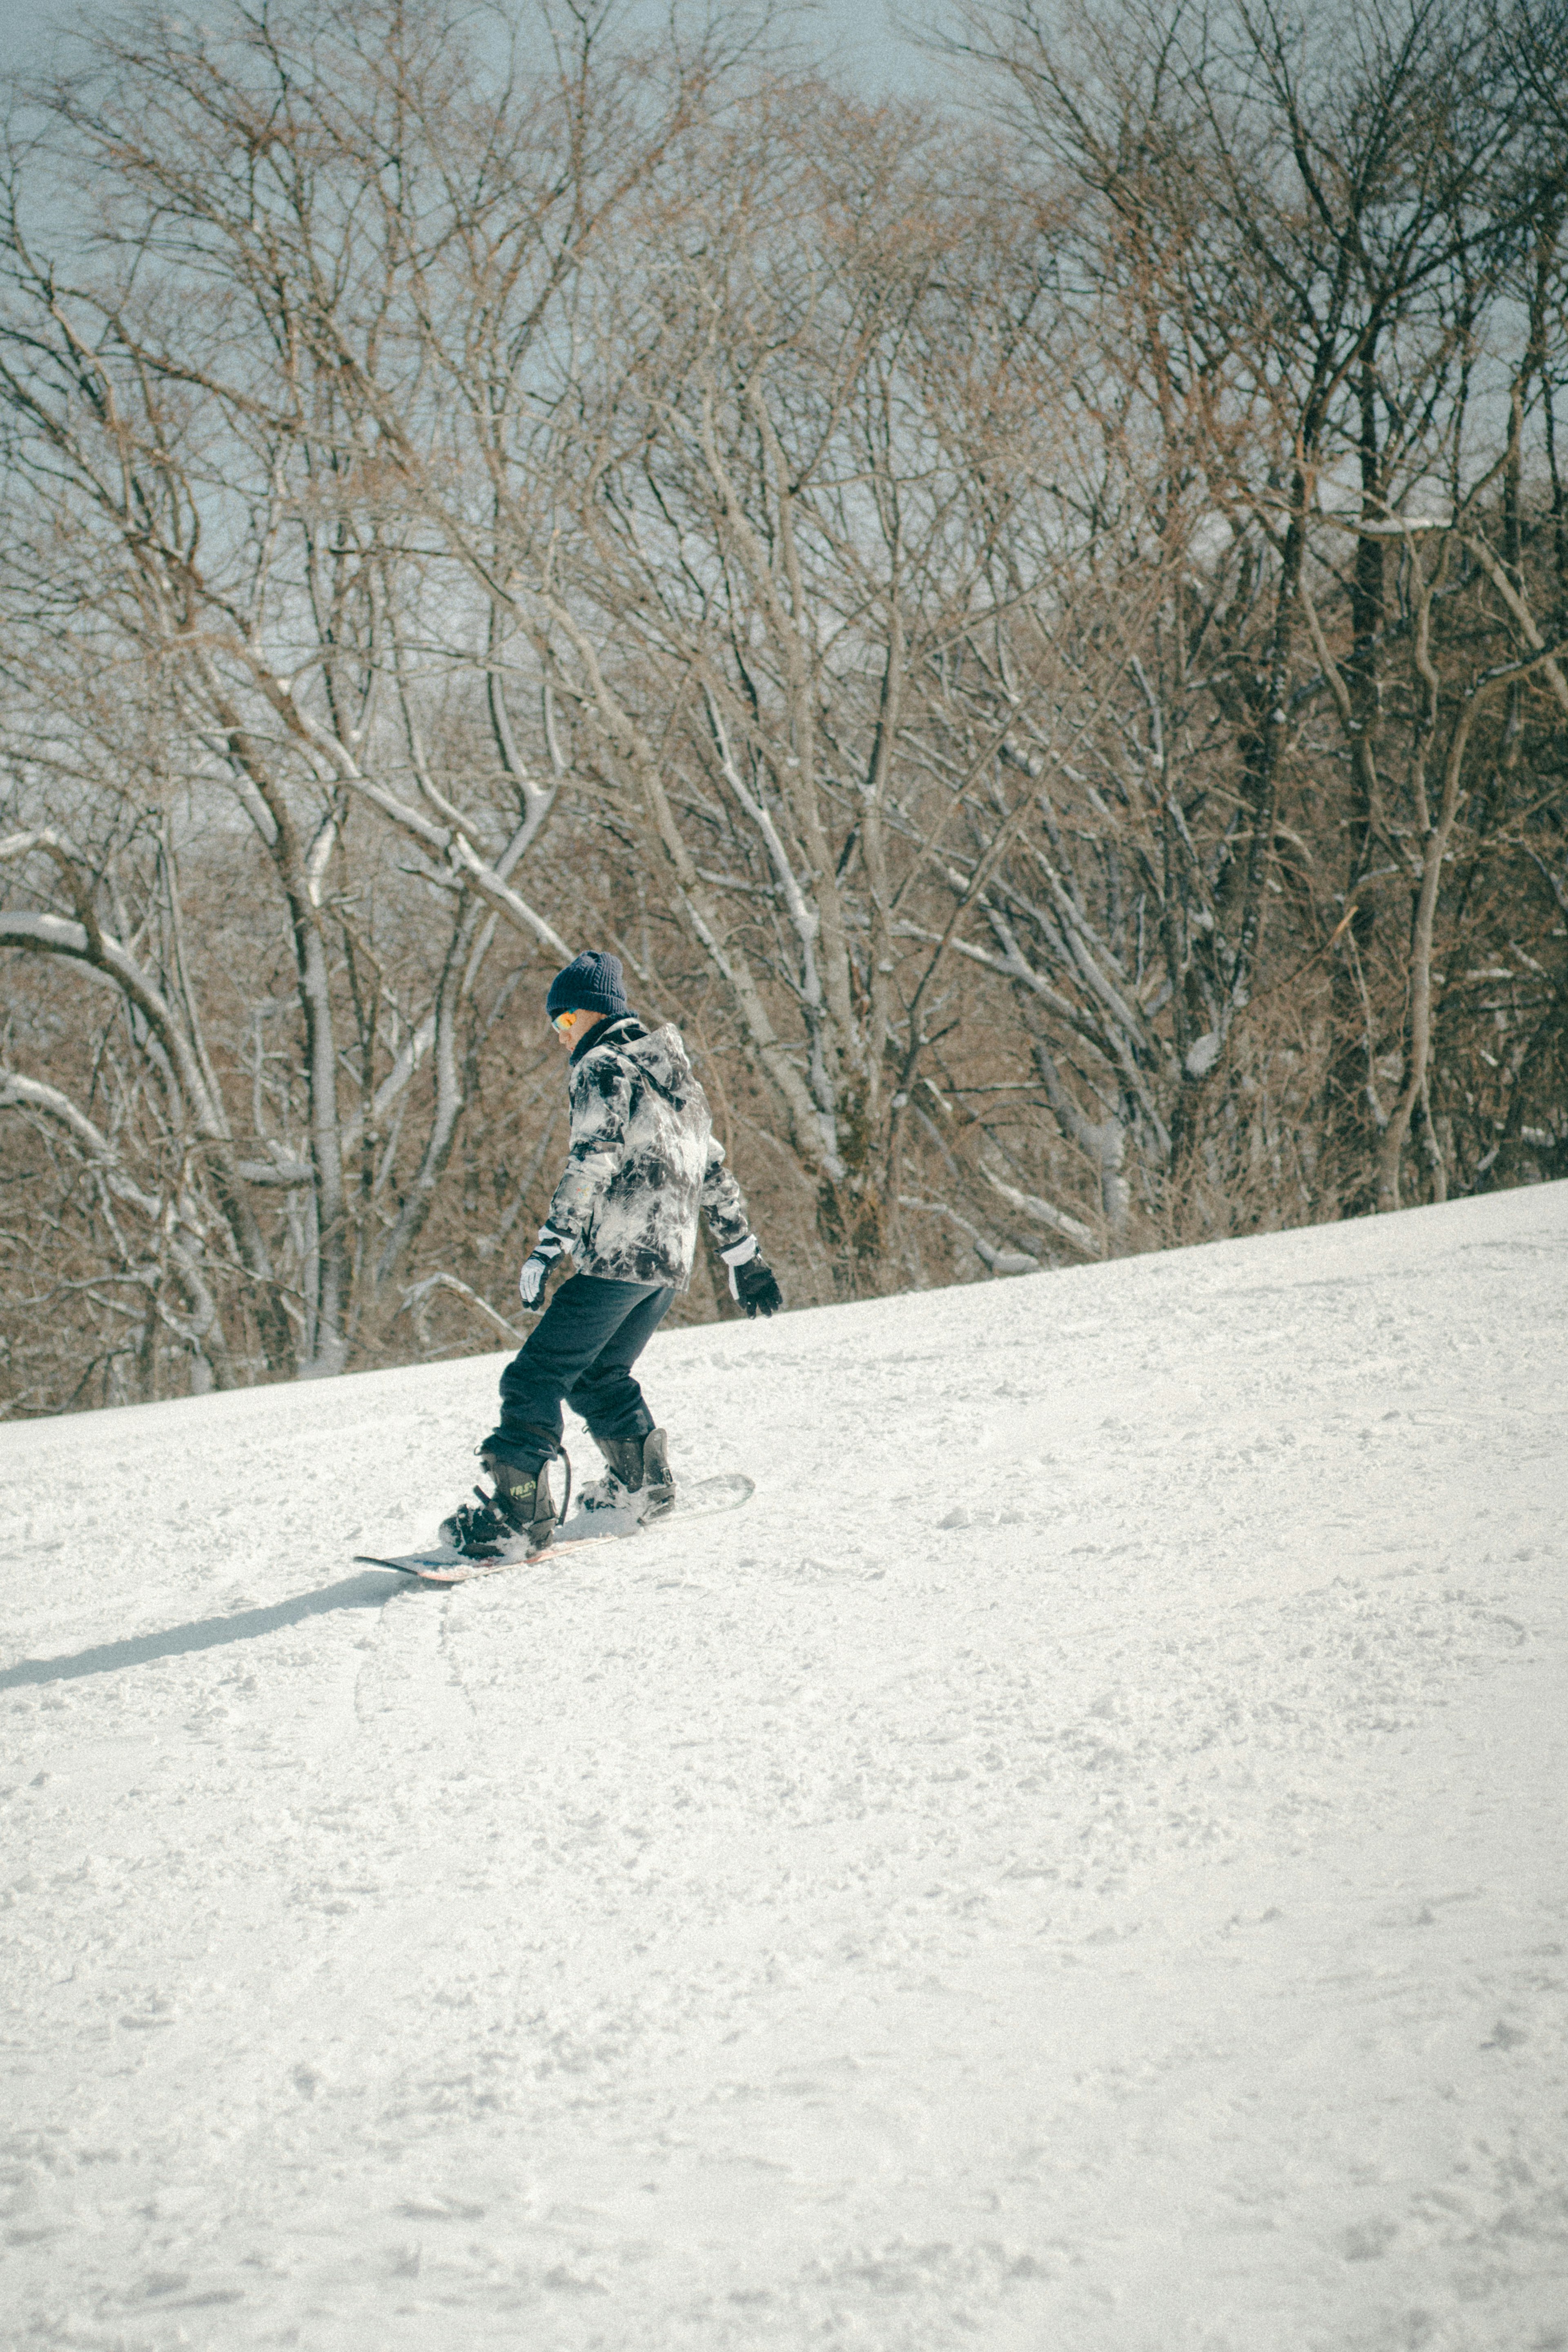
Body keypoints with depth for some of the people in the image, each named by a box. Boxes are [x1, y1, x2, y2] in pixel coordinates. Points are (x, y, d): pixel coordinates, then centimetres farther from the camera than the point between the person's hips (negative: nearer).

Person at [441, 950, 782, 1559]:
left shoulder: (604, 1067, -4)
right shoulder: (674, 1074, 22)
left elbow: (592, 1163, -18)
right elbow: (713, 1174, 25)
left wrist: (549, 1246, -24)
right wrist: (746, 1259, 28)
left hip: (618, 1254, -9)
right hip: (672, 1260, 9)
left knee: (536, 1377, -9)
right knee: (598, 1376, 24)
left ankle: (516, 1511, -16)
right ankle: (645, 1481, 26)